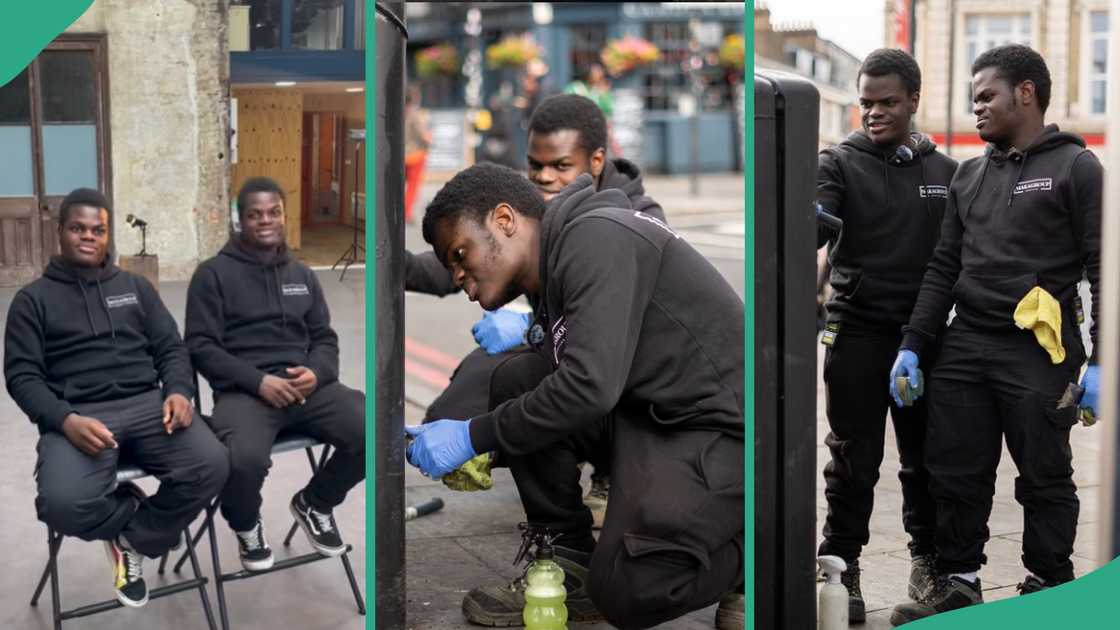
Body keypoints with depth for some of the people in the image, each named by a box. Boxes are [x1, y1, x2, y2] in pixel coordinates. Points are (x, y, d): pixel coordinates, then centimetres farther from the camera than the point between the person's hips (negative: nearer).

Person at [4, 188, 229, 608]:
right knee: (62, 503, -34)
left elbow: (171, 348, 16)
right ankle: (136, 513, 1)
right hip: (76, 416, -2)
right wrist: (65, 421, -17)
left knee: (212, 465, -26)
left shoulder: (136, 287, 20)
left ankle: (135, 539, -2)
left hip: (146, 404, 3)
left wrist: (178, 391, -8)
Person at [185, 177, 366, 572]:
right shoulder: (213, 273, 4)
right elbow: (201, 347, -2)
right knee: (245, 460, -37)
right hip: (244, 389, -4)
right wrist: (259, 381, -16)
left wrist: (316, 372, -7)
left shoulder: (302, 275, 20)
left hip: (307, 385, 5)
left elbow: (325, 339, 18)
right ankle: (246, 525, 2)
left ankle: (315, 503, 10)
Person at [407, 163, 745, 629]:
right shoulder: (549, 280, 12)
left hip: (726, 429, -9)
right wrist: (478, 457, 2)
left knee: (628, 592, -23)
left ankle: (744, 555, 7)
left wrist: (473, 437, -16)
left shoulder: (595, 237, -16)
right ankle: (568, 569, 4)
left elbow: (588, 388, -26)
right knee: (516, 384, -3)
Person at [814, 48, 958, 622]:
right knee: (854, 460, 3)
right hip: (857, 333, -3)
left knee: (925, 456, 10)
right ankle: (840, 569, 13)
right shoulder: (840, 162, 0)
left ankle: (927, 559, 26)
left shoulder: (943, 170, 9)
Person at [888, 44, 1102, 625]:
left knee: (1045, 478, 4)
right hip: (964, 346, 5)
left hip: (1040, 353, -5)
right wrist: (912, 345, 7)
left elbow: (1103, 268, -5)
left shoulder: (1075, 168, 0)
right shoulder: (969, 176, 17)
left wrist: (1100, 362, -12)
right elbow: (944, 268, 16)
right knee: (955, 473, 6)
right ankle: (957, 582, 19)